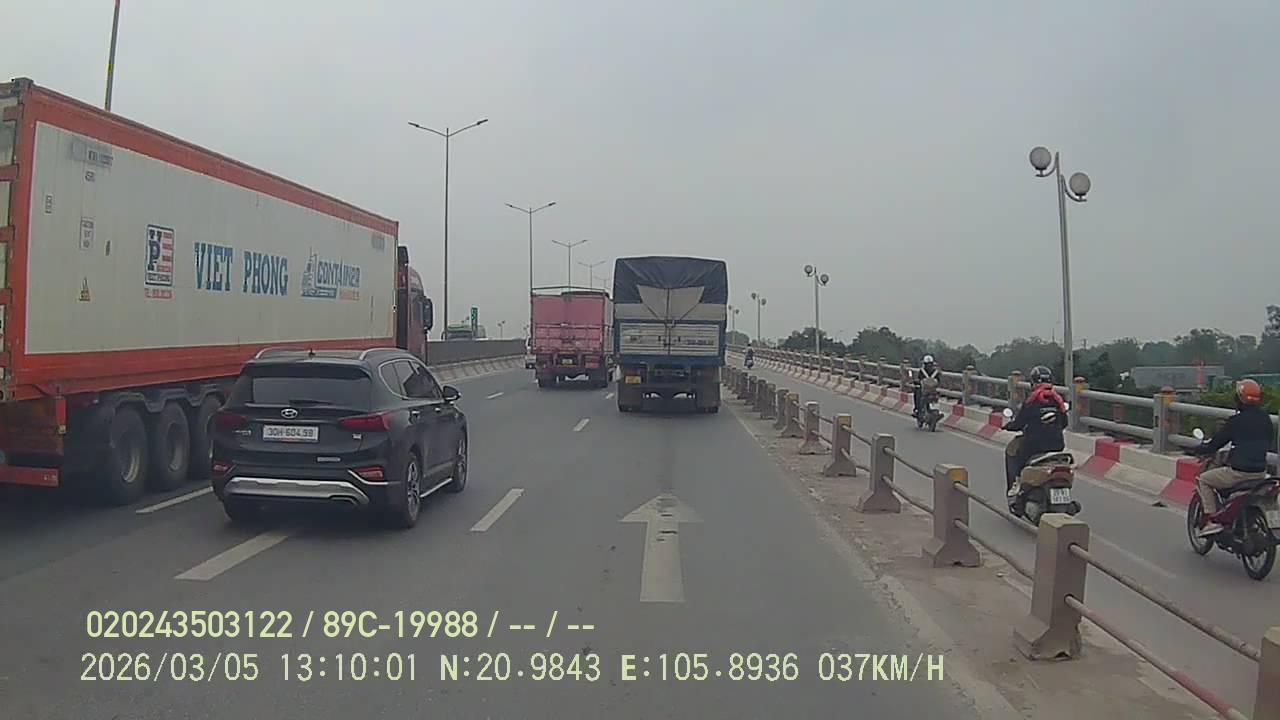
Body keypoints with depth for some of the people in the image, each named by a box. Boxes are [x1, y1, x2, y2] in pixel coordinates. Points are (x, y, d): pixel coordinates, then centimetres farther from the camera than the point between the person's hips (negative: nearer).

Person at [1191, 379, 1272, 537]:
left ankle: (1212, 520, -2)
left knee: (1202, 480, 10)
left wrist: (1198, 449, 10)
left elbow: (1216, 443, -8)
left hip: (1238, 472, -7)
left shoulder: (1236, 421, -13)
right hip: (1260, 473, 7)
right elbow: (1267, 442, 20)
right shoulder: (1265, 419, 6)